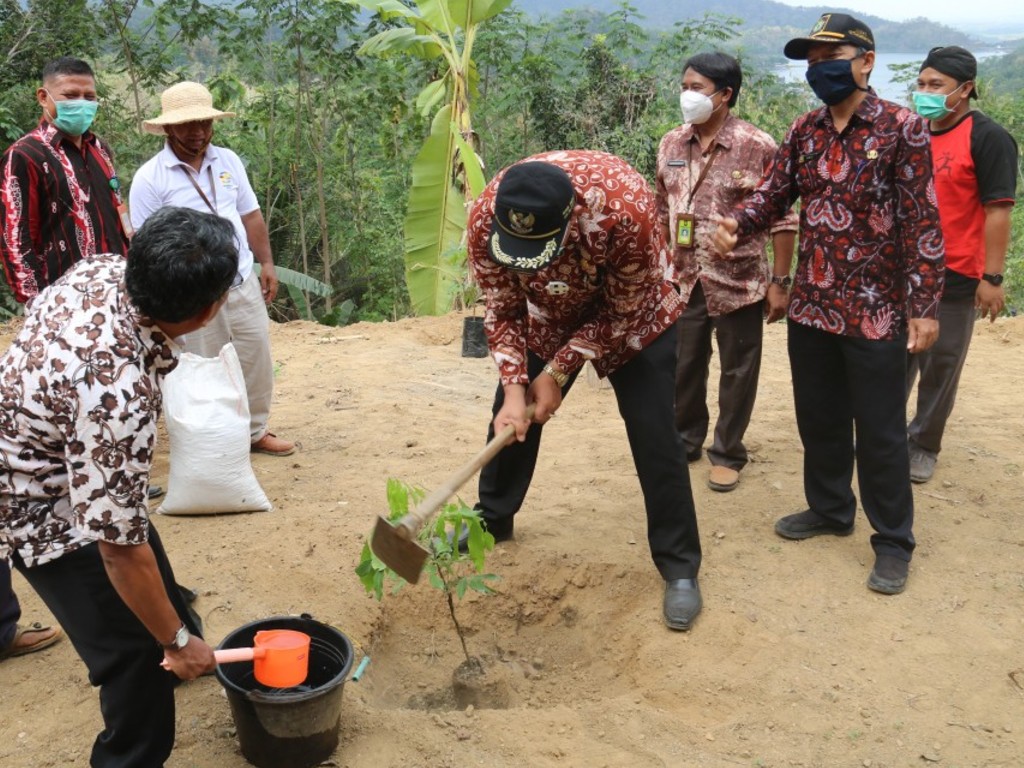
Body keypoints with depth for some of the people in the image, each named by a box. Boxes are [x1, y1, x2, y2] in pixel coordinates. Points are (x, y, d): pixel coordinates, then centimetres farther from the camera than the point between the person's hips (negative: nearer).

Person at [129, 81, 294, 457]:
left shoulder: (228, 161, 6)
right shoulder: (150, 178, -10)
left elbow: (251, 216, 12)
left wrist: (267, 263, 5)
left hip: (243, 284, 5)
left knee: (257, 361, 14)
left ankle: (255, 431, 32)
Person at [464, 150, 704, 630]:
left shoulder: (624, 207, -41)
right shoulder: (485, 217, -31)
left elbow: (624, 312, -24)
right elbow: (503, 312, -15)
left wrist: (558, 371, -23)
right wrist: (514, 386, -27)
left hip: (632, 318, -3)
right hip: (548, 315, 4)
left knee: (653, 436, -10)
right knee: (512, 417, 8)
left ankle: (680, 567, 3)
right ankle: (490, 520, 32)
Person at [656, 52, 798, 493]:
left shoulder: (757, 147, -12)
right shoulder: (671, 145, 4)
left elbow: (783, 219, -9)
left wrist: (780, 281, -10)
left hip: (740, 282, -4)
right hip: (684, 281, 5)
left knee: (737, 372, 8)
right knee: (682, 367, 15)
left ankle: (727, 453, 24)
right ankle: (684, 441, 34)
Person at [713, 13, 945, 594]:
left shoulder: (902, 128, -9)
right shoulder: (804, 131, 7)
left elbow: (922, 223, -11)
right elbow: (774, 194, 6)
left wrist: (925, 306, -13)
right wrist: (736, 225, -17)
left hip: (876, 312, -5)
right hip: (811, 307, 5)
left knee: (880, 431, 4)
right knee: (819, 418, 17)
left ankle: (894, 541, 20)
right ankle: (830, 509, 38)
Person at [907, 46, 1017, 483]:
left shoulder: (987, 138, -10)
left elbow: (998, 211, -14)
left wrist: (993, 278, -18)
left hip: (954, 279, -6)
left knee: (940, 368, 6)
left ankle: (924, 446, 19)